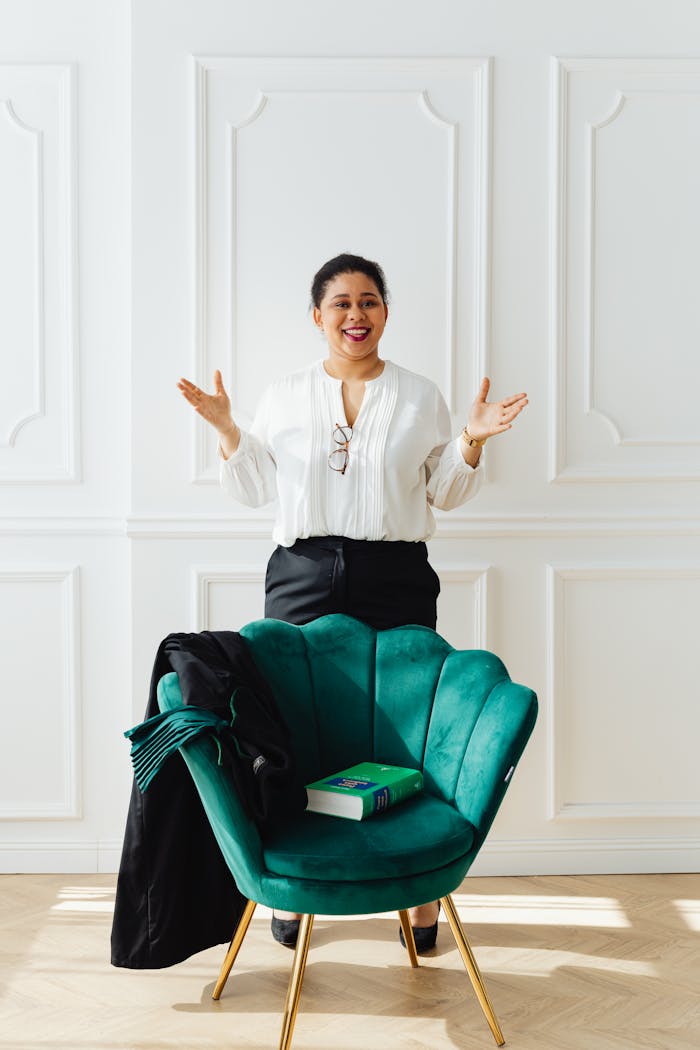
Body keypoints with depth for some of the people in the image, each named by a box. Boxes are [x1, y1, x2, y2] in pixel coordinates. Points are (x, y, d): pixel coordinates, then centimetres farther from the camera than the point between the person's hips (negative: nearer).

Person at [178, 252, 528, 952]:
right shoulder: (283, 397, 11)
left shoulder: (420, 396, 10)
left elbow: (447, 494, 12)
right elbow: (255, 491, 13)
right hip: (303, 576, 1)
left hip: (396, 579, 0)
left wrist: (472, 441, -3)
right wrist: (226, 431, 0)